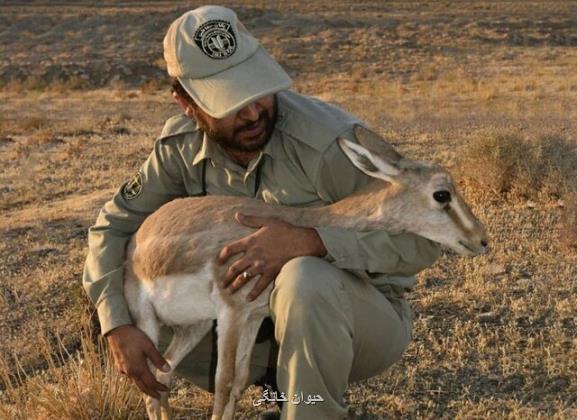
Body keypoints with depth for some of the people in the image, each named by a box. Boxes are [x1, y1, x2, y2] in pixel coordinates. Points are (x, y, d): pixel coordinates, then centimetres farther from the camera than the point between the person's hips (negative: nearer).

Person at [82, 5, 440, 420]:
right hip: (265, 313, 6)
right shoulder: (182, 144, -10)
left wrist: (306, 241, -39)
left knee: (304, 280, -37)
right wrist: (118, 327, -14)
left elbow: (421, 240, -26)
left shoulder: (329, 139, -28)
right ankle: (289, 387, 9)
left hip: (366, 312, -6)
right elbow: (113, 225, 0)